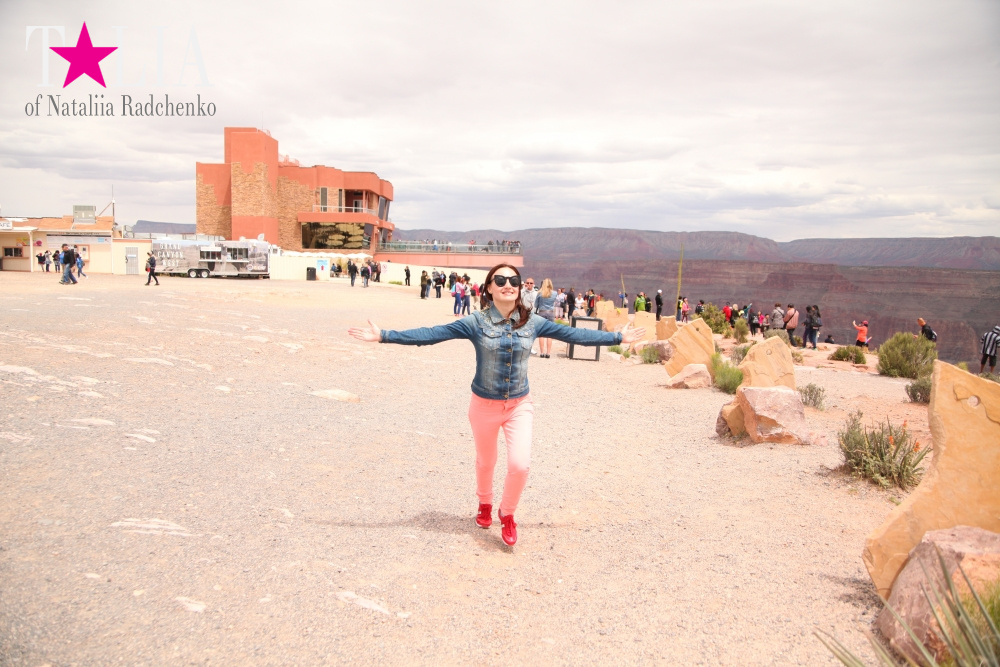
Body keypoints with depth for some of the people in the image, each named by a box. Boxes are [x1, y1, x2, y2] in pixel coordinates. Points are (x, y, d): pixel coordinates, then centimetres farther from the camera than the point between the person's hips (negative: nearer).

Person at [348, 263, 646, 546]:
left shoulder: (532, 323, -6)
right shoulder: (475, 322, -13)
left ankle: (507, 513, 18)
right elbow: (431, 334, -17)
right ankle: (485, 504, 51)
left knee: (520, 464, -13)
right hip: (484, 405, -1)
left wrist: (618, 338, 3)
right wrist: (384, 336, -24)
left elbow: (573, 334, 1)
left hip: (519, 405, 1)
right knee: (485, 461, 18)